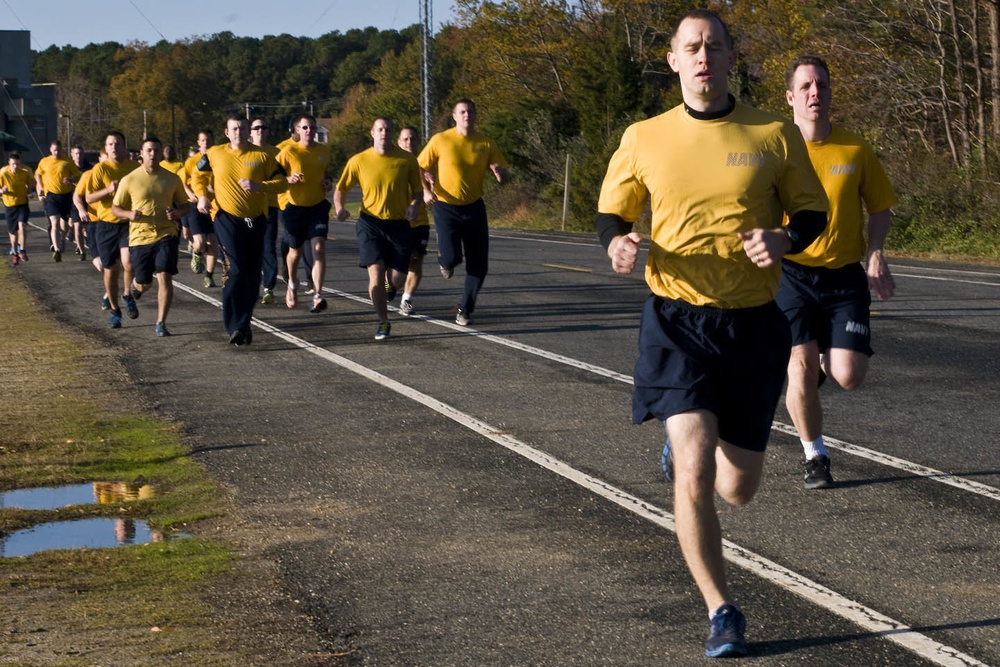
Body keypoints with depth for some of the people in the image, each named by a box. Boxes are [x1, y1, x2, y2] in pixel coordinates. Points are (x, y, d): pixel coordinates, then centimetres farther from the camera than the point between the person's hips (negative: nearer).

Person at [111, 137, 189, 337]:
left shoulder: (172, 179, 3)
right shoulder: (129, 180, -2)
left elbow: (184, 205, 13)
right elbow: (115, 208, 5)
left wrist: (177, 213, -10)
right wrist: (129, 214, -16)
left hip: (166, 236, 0)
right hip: (140, 237, 0)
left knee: (164, 277, -15)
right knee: (144, 284, 8)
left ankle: (161, 323, -6)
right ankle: (135, 285, 48)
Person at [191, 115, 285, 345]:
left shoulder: (262, 155, 2)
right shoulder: (215, 154, 3)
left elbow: (281, 183, 0)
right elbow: (198, 176, 18)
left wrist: (258, 186, -17)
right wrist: (202, 196, 0)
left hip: (255, 220, 2)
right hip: (227, 217, -2)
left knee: (252, 274, 7)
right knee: (236, 270, -15)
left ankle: (244, 323, 21)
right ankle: (234, 327, -11)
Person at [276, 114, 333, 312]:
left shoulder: (324, 151, 5)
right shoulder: (288, 151, -7)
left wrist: (328, 182, 0)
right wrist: (288, 179, -25)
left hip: (318, 206, 2)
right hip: (294, 207, -2)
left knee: (319, 248, -15)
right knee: (295, 250, 13)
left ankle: (317, 296, -19)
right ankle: (291, 285, 43)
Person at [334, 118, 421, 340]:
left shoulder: (407, 160, -1)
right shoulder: (359, 161, -2)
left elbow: (418, 190, 8)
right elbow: (341, 189, 6)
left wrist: (414, 205, -14)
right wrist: (339, 207, -14)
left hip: (399, 224, 1)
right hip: (370, 223, -1)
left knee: (397, 278, 0)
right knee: (376, 273, -13)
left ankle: (388, 289, 41)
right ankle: (383, 323, 3)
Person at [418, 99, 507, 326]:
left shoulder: (486, 145, 1)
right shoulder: (440, 140, -6)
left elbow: (503, 178, 6)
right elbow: (419, 168, 1)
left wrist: (499, 172, -18)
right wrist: (425, 191, -15)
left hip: (474, 207, 3)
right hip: (446, 208, -3)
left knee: (478, 265, 1)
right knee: (451, 257, -20)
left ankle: (465, 310, 19)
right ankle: (446, 262, 19)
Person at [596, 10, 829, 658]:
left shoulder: (774, 135, 0)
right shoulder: (644, 138, 1)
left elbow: (813, 212, 9)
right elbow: (611, 211, 12)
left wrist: (783, 238, -14)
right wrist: (618, 242, -12)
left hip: (754, 324, 1)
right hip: (677, 319, -1)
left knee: (738, 487, 10)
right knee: (694, 475, -16)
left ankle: (684, 441, 46)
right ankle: (722, 612, 0)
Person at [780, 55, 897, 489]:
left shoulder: (855, 150, 1)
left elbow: (880, 208, 10)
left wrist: (876, 254, -6)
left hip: (845, 275, 1)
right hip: (792, 274, -1)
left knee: (848, 377, -9)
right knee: (801, 365, -11)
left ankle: (823, 360, 30)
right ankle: (815, 456, 11)